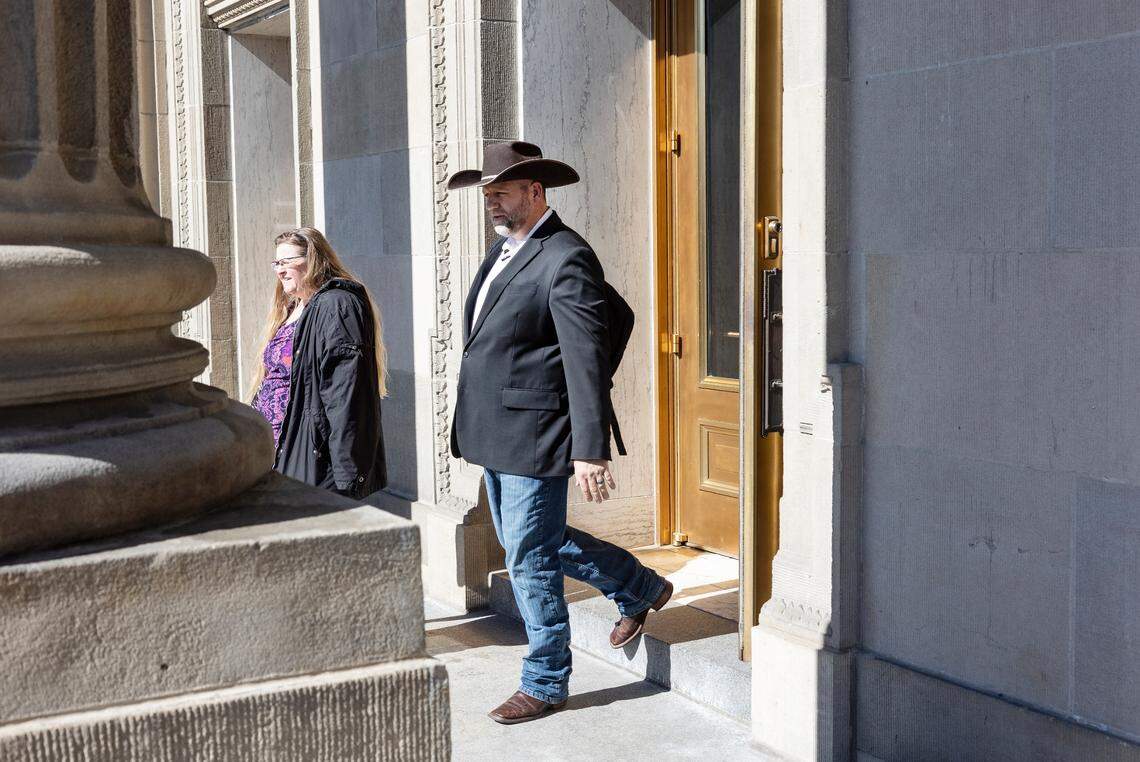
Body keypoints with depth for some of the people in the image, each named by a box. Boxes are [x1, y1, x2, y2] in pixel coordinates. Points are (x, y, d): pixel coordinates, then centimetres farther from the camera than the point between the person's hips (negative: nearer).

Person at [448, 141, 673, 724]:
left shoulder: (566, 259, -17)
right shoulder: (503, 251, 13)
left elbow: (588, 359, -21)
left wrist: (591, 451, -24)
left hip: (533, 436, -10)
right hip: (494, 434, 10)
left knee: (530, 560, 0)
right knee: (530, 542, 21)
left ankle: (543, 685, 18)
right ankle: (641, 589, 38)